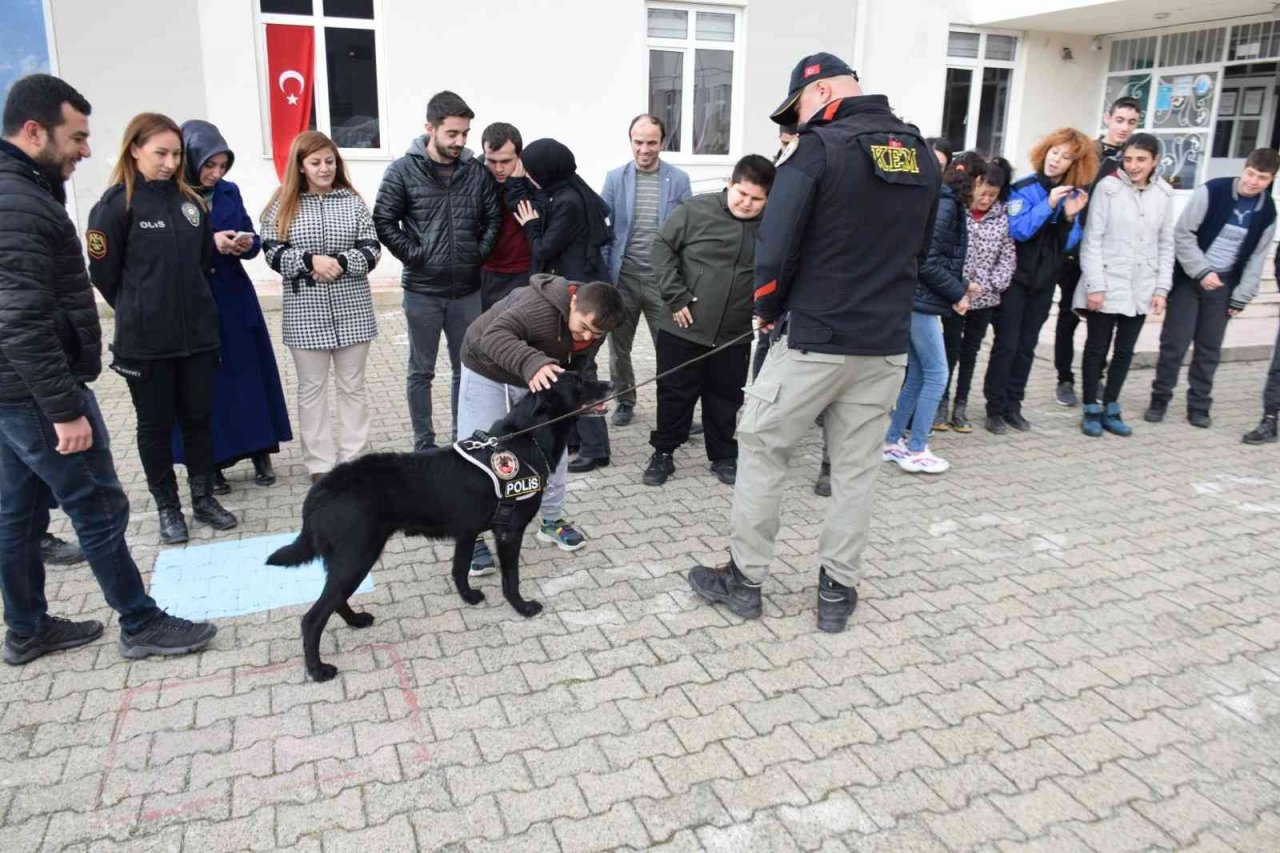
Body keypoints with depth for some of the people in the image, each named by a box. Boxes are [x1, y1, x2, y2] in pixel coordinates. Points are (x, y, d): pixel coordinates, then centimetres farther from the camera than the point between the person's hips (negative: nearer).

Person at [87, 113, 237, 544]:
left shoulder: (190, 199, 5)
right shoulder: (116, 204, -9)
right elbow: (104, 274, -5)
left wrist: (190, 306, 12)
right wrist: (139, 313, 5)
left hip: (197, 331, 4)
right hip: (145, 340, -4)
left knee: (199, 417, 12)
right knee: (156, 424, 9)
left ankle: (203, 498, 26)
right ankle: (167, 507, 22)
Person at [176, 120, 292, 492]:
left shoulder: (229, 192, 5)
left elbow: (253, 240, 10)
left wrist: (247, 244, -13)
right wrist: (209, 243, -23)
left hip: (235, 302, 5)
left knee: (250, 376, 9)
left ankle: (260, 452, 22)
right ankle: (211, 463, 16)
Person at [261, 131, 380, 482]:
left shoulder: (352, 201, 3)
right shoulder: (283, 205, 1)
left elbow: (372, 250, -2)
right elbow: (273, 253, -5)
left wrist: (341, 262, -19)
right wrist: (311, 260, -20)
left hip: (351, 310, 1)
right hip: (305, 313, -1)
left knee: (353, 386, 9)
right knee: (312, 389, 7)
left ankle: (354, 460, 20)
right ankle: (320, 464, 17)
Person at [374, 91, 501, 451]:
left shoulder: (478, 171, 1)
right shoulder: (403, 171, -6)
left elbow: (493, 218, 9)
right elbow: (383, 221, -5)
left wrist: (480, 253, -1)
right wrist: (414, 255, -10)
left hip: (467, 290, 3)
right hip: (422, 290, -3)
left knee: (468, 368, 12)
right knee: (421, 371, 8)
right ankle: (424, 443, 20)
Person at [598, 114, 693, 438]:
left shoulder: (679, 179, -1)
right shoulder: (615, 178, 2)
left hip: (663, 278, -2)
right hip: (622, 277, 2)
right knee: (618, 347, 13)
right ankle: (625, 401, 30)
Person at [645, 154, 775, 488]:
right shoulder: (696, 210, -8)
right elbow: (662, 248, -5)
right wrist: (675, 297, -11)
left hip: (734, 335, 2)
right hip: (684, 329, -2)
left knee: (725, 399, 14)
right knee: (675, 394, 8)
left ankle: (724, 457, 30)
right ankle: (663, 453, 24)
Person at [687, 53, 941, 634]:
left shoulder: (819, 149, -11)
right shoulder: (922, 156, 9)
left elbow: (775, 245, -15)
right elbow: (919, 248, 16)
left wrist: (768, 309, 2)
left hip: (814, 338, -6)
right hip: (886, 343, 6)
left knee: (763, 451, 9)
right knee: (856, 468, 13)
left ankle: (745, 579, 19)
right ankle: (838, 591, 22)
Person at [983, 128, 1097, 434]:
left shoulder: (1073, 195, 4)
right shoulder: (1024, 188, -10)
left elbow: (1067, 244, 3)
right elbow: (1017, 230, -21)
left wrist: (1070, 217, -14)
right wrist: (1048, 205, -28)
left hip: (1044, 280, 5)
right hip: (1015, 277, -5)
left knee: (1027, 345, 10)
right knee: (1006, 344, -5)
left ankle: (1013, 406, 18)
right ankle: (995, 408, 3)